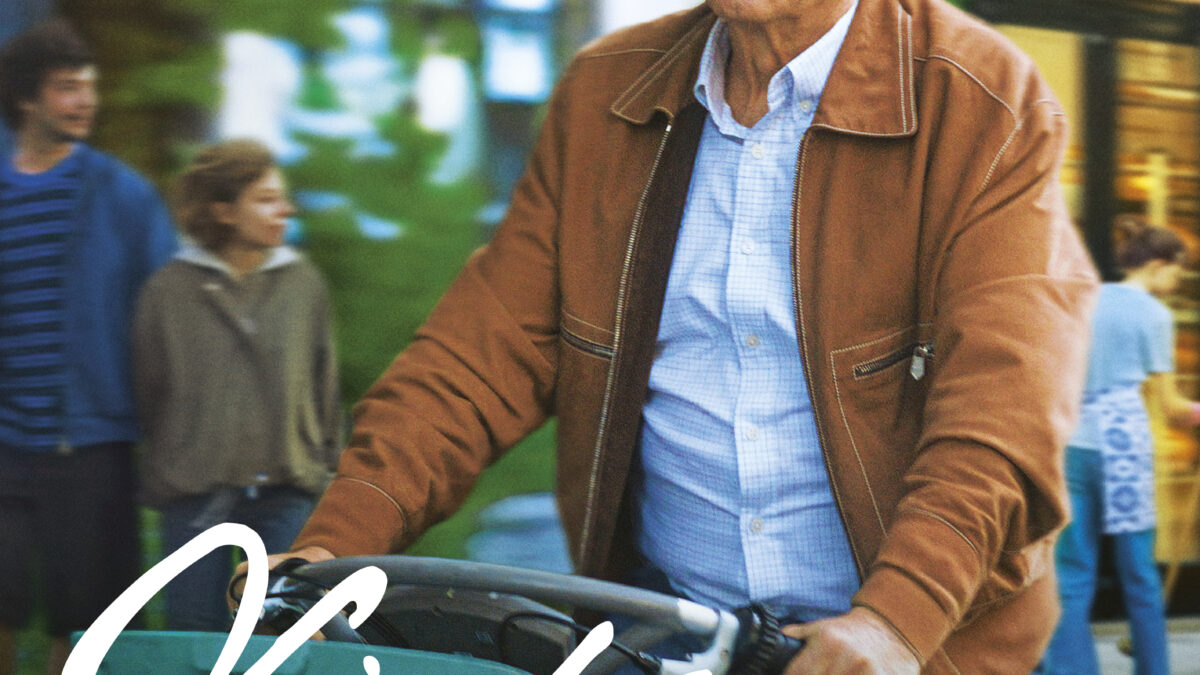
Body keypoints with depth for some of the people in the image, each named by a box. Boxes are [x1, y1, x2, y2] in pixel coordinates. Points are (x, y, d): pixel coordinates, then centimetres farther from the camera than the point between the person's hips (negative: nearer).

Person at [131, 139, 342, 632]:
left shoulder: (304, 282, 6)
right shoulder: (170, 290, 0)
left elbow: (324, 383, 12)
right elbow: (148, 393, 9)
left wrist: (325, 463, 13)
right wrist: (169, 470, 12)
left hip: (287, 493, 1)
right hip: (195, 493, -1)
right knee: (196, 633, 5)